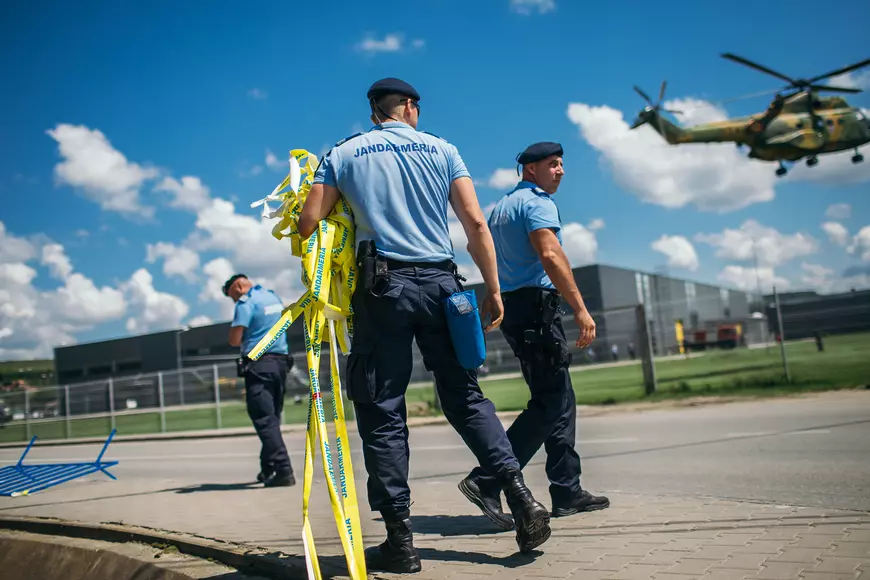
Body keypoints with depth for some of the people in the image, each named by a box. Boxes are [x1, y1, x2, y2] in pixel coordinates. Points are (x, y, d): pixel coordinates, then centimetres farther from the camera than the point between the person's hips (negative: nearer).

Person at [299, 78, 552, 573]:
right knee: (465, 397, 12)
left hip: (384, 286, -2)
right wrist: (493, 290, 6)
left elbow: (307, 225, 3)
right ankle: (522, 497, 0)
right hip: (441, 282, 2)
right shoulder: (441, 149, 11)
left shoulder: (343, 154, 9)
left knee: (382, 411, 2)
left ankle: (400, 540, 2)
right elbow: (476, 223, 2)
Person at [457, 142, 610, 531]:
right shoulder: (537, 202, -7)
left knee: (561, 402, 12)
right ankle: (486, 481, -14)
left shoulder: (500, 207, 22)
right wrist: (580, 309, -24)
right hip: (536, 306, -10)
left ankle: (567, 492, 14)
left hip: (511, 307, 10)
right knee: (549, 404, -9)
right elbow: (550, 255, -21)